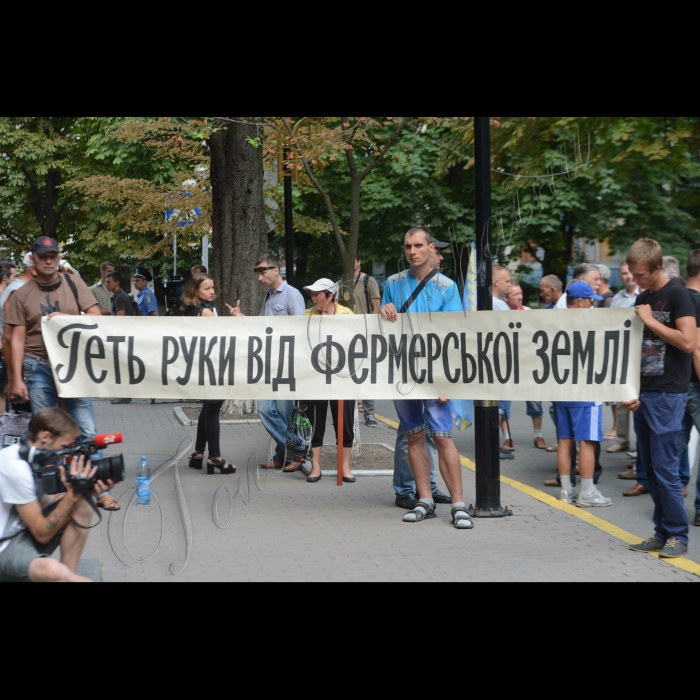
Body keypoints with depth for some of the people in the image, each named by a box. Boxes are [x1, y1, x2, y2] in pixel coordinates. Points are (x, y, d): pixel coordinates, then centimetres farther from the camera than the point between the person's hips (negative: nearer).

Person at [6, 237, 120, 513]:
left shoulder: (74, 284, 4)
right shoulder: (23, 295, 3)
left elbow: (96, 317, 0)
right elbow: (18, 339, 1)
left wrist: (67, 318, -17)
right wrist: (17, 379, -4)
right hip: (38, 369, 0)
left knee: (87, 432, -1)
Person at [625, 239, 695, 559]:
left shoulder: (677, 295, -8)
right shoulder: (642, 299, 14)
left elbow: (687, 341, -18)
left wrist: (651, 320, -14)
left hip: (668, 395, -8)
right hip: (644, 394, 8)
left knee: (664, 467, -7)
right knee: (648, 470, 9)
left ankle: (677, 535, 2)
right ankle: (663, 533, 16)